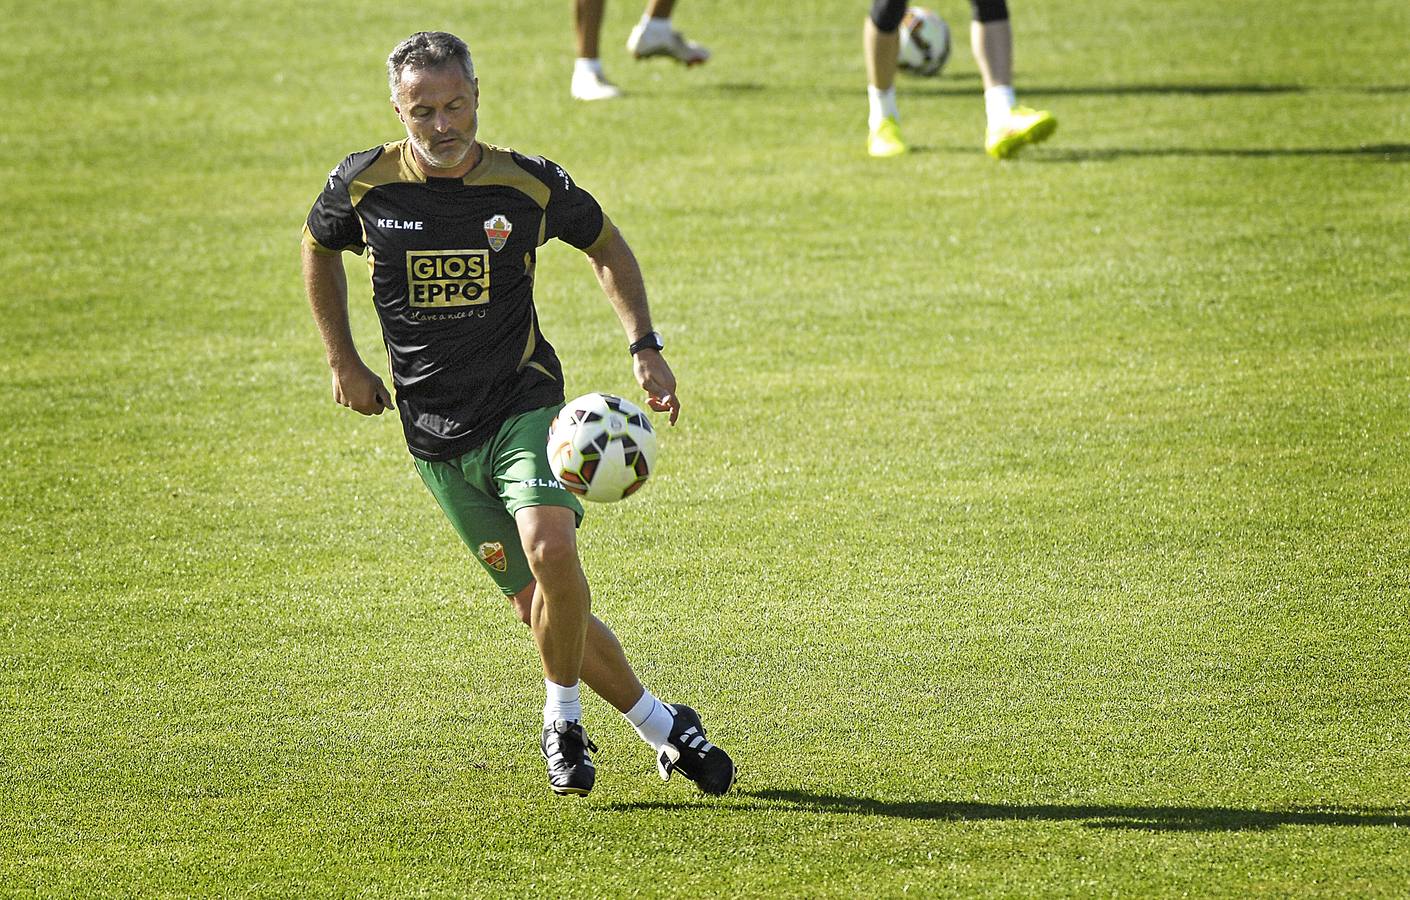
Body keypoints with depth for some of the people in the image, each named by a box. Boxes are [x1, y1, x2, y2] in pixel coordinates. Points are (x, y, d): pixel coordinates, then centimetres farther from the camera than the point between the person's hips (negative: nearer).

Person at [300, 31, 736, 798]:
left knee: (550, 548, -29)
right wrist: (344, 363, 13)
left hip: (523, 404, -2)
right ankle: (664, 728, 17)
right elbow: (318, 250, 17)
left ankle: (563, 720, -6)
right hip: (436, 435, 2)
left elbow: (607, 245, 12)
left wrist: (645, 346, 1)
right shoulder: (364, 185, -6)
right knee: (536, 603, 1)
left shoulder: (531, 185, -7)